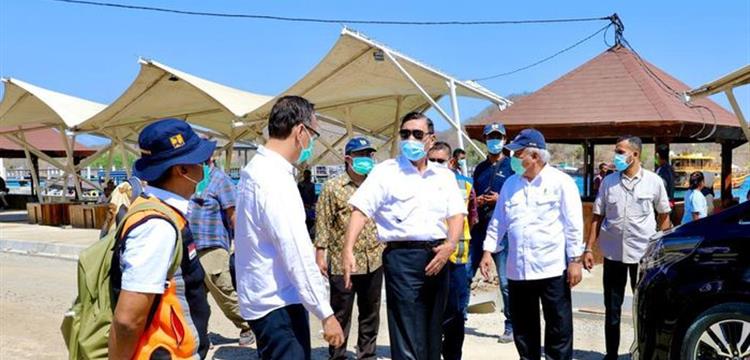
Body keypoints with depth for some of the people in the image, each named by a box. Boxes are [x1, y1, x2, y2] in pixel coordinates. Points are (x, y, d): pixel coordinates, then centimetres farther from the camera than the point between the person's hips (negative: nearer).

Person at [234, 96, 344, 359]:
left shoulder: (256, 168, 10)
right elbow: (297, 254, -23)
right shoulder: (275, 178, -21)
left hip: (266, 297, 10)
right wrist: (326, 313, -18)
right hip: (278, 303, -10)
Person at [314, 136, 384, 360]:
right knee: (341, 315, 6)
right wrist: (320, 255, -8)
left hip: (374, 261, 4)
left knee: (371, 313, 14)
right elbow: (324, 224, -5)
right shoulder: (332, 187, -4)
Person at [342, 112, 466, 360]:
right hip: (402, 257, -5)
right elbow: (360, 210, -5)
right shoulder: (385, 171, 2)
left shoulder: (445, 176, 14)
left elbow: (456, 214, 10)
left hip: (437, 258, 5)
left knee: (433, 334, 15)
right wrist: (348, 251, -18)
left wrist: (450, 244, -10)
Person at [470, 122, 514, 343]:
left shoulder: (512, 166, 2)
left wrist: (500, 199, -16)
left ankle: (510, 327, 10)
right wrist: (476, 201, 3)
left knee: (506, 281, -1)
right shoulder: (480, 168, 17)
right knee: (464, 275, 4)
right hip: (479, 227, 5)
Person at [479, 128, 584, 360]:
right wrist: (488, 251, 8)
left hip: (552, 268, -5)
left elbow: (574, 225, -6)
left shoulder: (561, 182, -5)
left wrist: (575, 261, -8)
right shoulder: (511, 184, 10)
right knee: (523, 326, 13)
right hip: (517, 269, 5)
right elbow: (498, 221, 15)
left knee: (558, 326, 4)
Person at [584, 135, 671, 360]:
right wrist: (589, 249, -1)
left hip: (644, 254, -1)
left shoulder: (654, 181, -2)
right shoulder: (608, 182, 1)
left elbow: (664, 216, 6)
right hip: (613, 253, 1)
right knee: (612, 309, 8)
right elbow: (597, 217, 4)